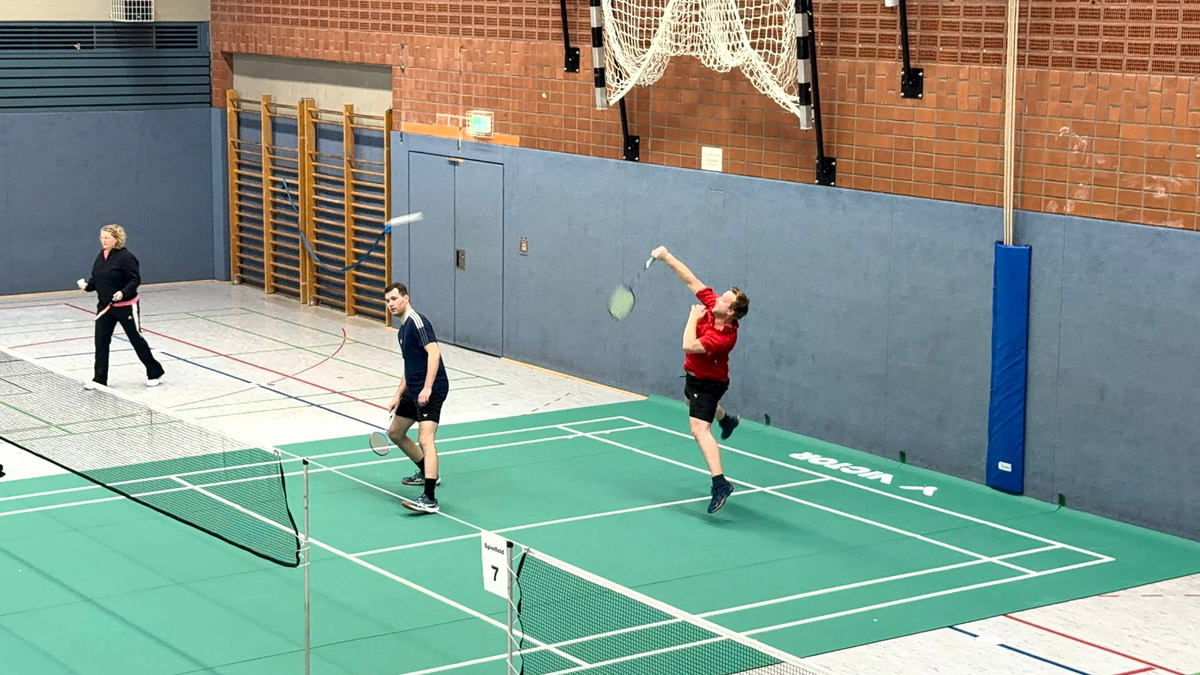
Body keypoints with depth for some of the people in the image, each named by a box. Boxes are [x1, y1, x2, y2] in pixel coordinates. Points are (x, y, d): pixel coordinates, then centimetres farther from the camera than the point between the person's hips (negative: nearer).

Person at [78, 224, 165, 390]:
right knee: (101, 341, 3)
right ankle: (99, 379, 10)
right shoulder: (101, 256, 6)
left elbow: (135, 280, -17)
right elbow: (96, 279, 13)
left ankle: (155, 373, 20)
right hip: (104, 306, 6)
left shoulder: (126, 257, -16)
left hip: (125, 306, -6)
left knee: (136, 339, 5)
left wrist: (123, 292, -31)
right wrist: (87, 285, -7)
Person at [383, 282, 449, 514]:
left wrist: (427, 388, -31)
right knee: (395, 433, 23)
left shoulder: (417, 322, -12)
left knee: (425, 439, -23)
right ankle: (428, 473, 40)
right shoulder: (403, 329, 19)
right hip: (413, 391, 11)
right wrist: (398, 395, 22)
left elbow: (434, 352, -24)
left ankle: (429, 499, -33)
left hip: (431, 391, -11)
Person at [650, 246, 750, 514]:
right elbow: (691, 280, -13)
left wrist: (693, 317, -34)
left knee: (699, 428, -24)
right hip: (695, 376, 9)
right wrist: (667, 257, -18)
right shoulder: (711, 305, -19)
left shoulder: (724, 336, -38)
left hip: (708, 382, -9)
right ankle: (727, 419, 73)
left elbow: (689, 346, -45)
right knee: (698, 403, 41)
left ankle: (720, 483, -30)